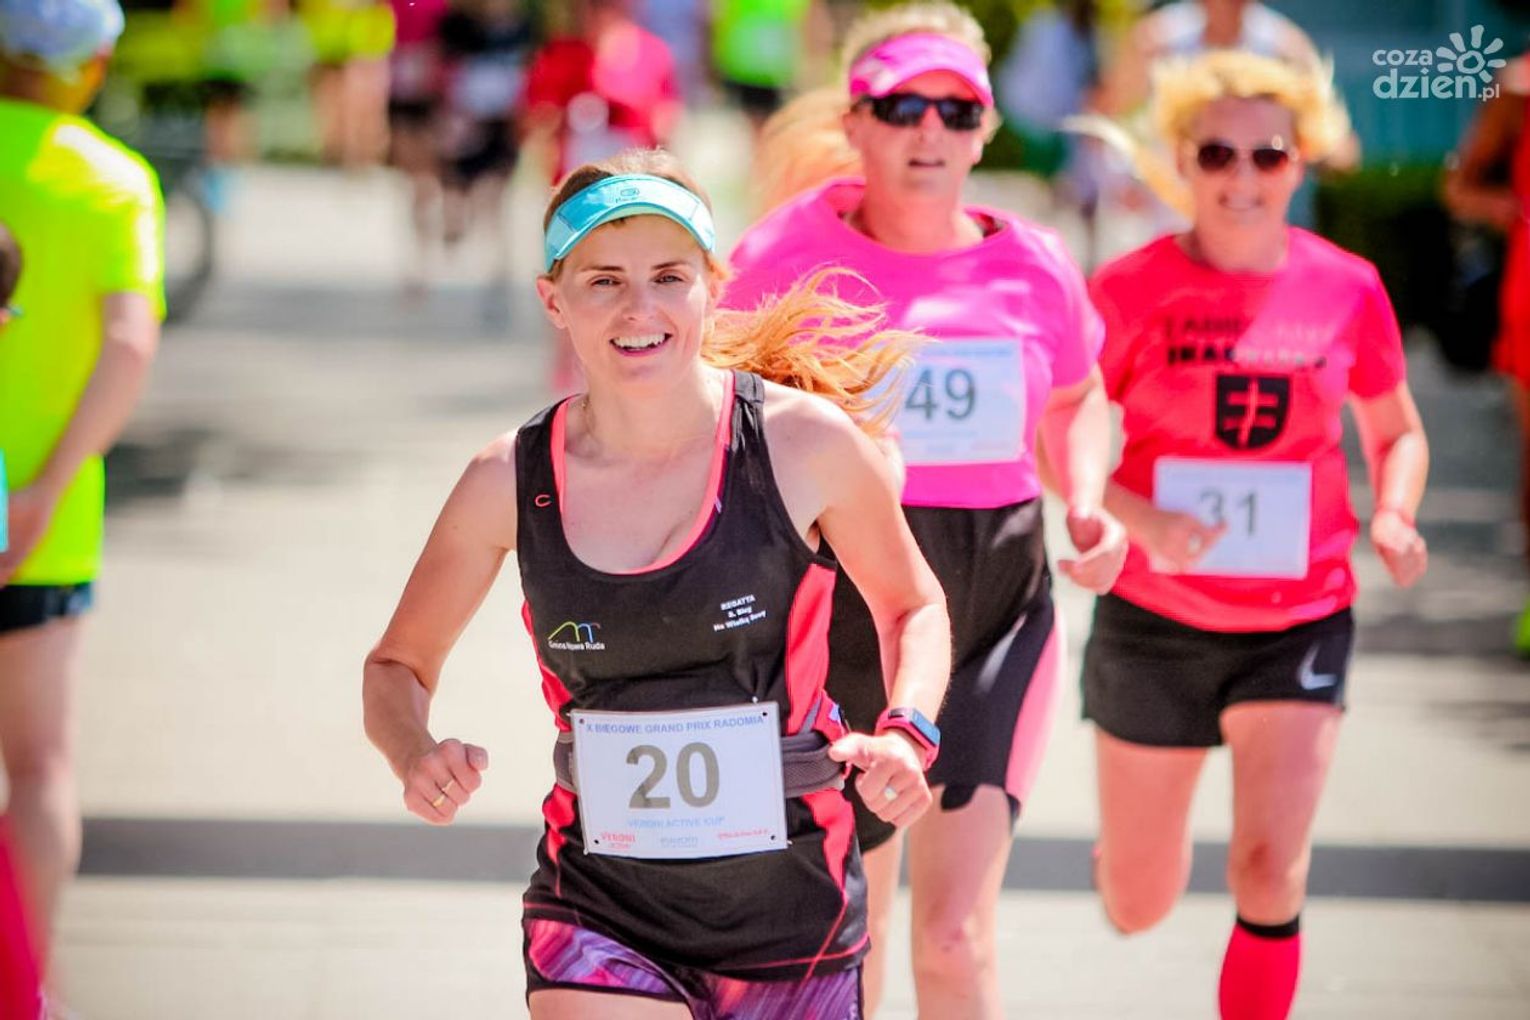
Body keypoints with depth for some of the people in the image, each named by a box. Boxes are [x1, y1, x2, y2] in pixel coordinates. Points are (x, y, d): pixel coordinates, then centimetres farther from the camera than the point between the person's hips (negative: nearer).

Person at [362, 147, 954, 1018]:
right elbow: (398, 664, 9)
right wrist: (416, 756, -12)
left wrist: (908, 734, -10)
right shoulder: (509, 484, -6)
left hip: (790, 906, 0)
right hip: (600, 910, 0)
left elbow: (914, 605, 8)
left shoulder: (803, 443, -9)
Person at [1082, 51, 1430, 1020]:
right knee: (1136, 908, 12)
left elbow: (1396, 433, 12)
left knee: (1271, 877, -14)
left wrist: (1394, 516, -9)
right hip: (1154, 621, 0)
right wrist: (1143, 521, -23)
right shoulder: (1131, 290, -8)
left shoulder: (1348, 290, -3)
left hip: (1300, 622, 0)